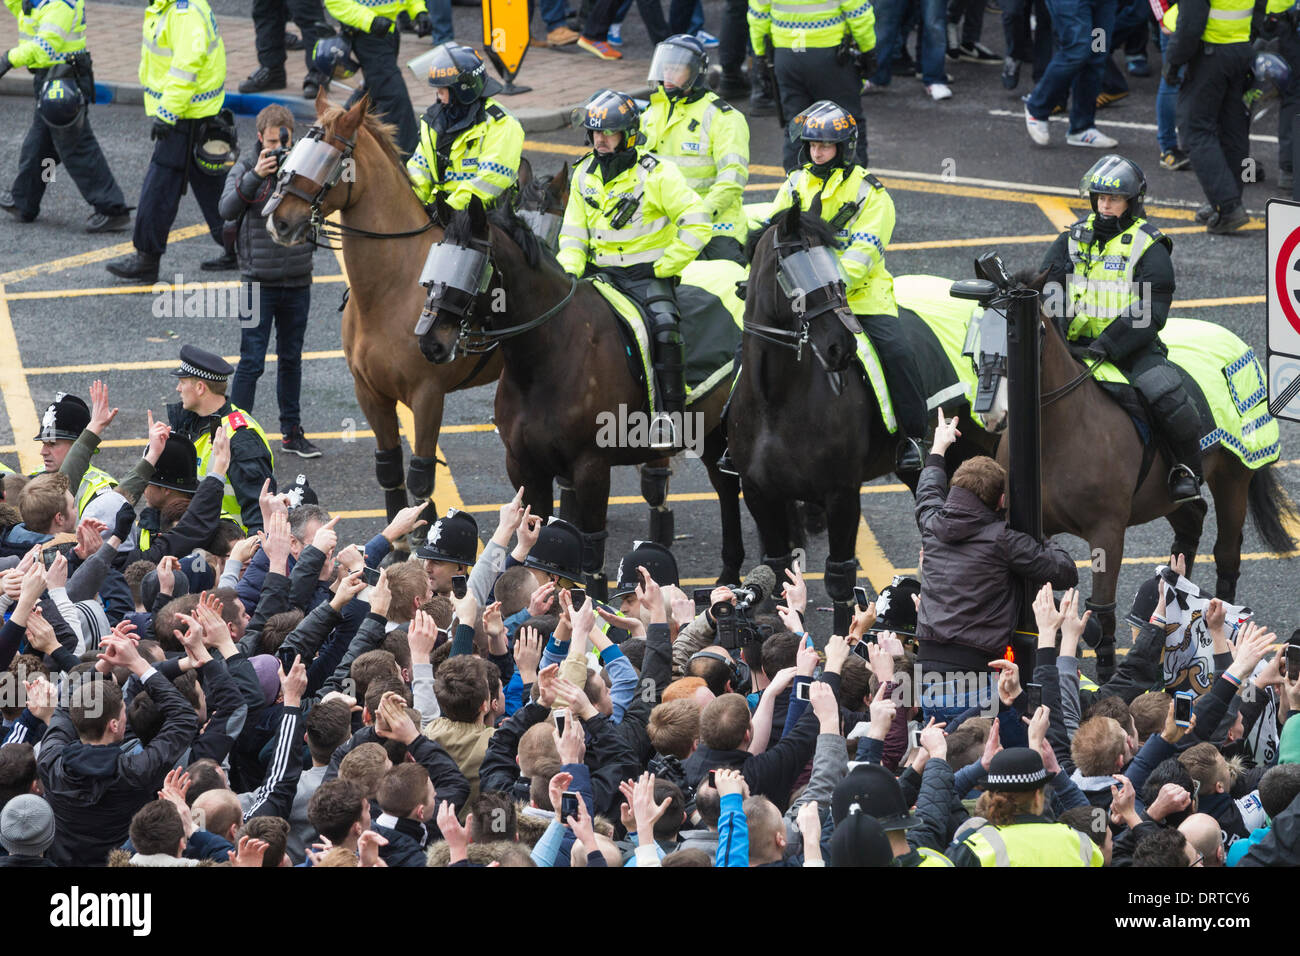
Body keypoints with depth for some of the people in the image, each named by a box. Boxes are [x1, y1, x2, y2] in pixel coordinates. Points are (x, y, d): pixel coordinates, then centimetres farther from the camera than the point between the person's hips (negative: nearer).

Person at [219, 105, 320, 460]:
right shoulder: (245, 170, -5)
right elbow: (227, 209, -20)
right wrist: (255, 177, -35)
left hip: (297, 282, 3)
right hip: (259, 281, -3)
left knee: (291, 360, 15)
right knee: (252, 362, -5)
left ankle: (292, 432, 25)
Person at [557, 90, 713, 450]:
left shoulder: (657, 174, -9)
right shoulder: (584, 174, 9)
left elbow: (698, 224, -11)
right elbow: (573, 231, 15)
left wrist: (664, 268, -12)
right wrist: (569, 272, -3)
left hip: (648, 273, -5)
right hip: (600, 271, 5)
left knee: (664, 325, -31)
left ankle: (670, 411, -22)